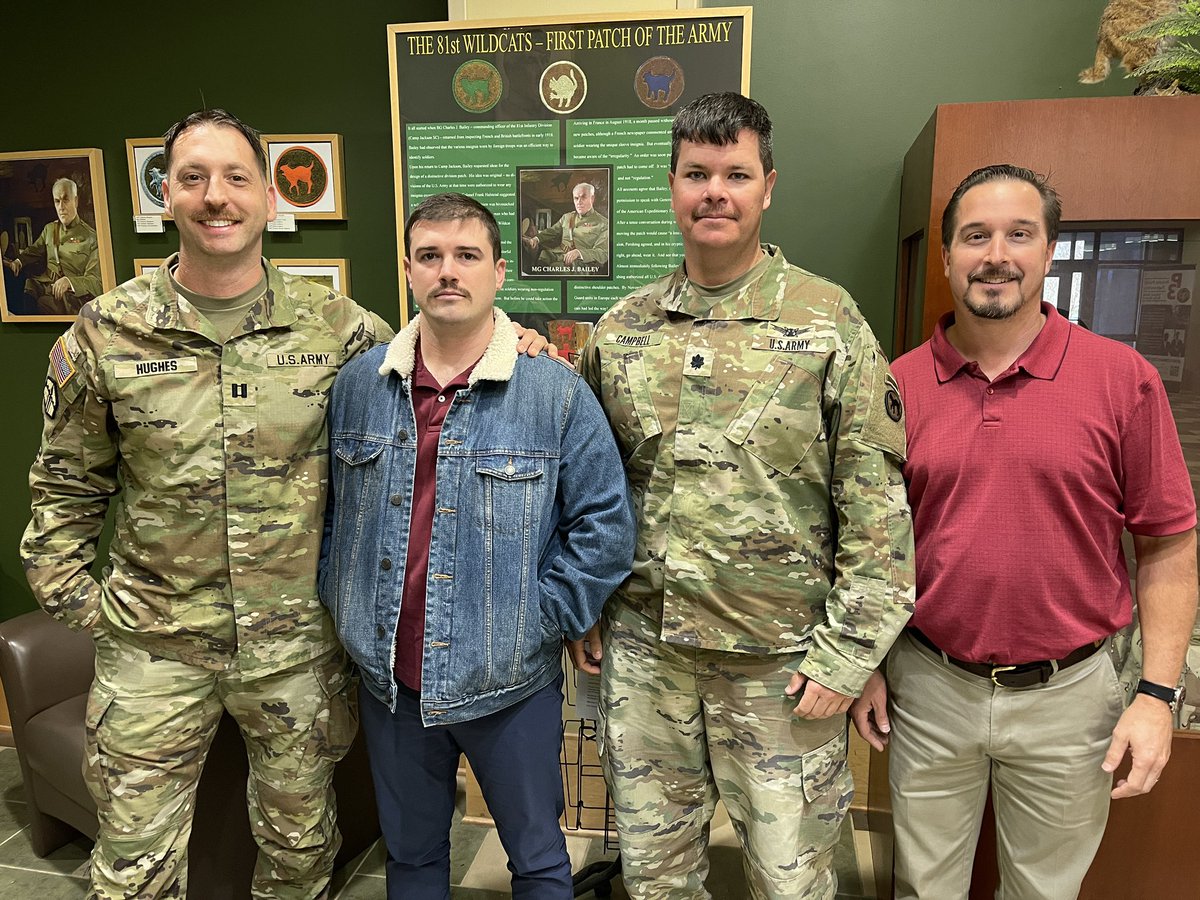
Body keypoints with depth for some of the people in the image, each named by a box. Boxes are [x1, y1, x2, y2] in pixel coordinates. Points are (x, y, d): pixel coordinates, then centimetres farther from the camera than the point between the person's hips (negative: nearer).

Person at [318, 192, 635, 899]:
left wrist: (539, 620, -12)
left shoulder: (557, 394, -12)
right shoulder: (357, 385, -1)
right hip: (389, 679, 3)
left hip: (511, 684, -2)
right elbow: (332, 510, 10)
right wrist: (340, 604, 3)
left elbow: (607, 526, -10)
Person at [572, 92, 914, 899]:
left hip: (780, 658, -3)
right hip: (641, 646, 3)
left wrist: (848, 650, -10)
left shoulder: (829, 320, -7)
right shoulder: (621, 328, 3)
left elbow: (877, 502, -8)